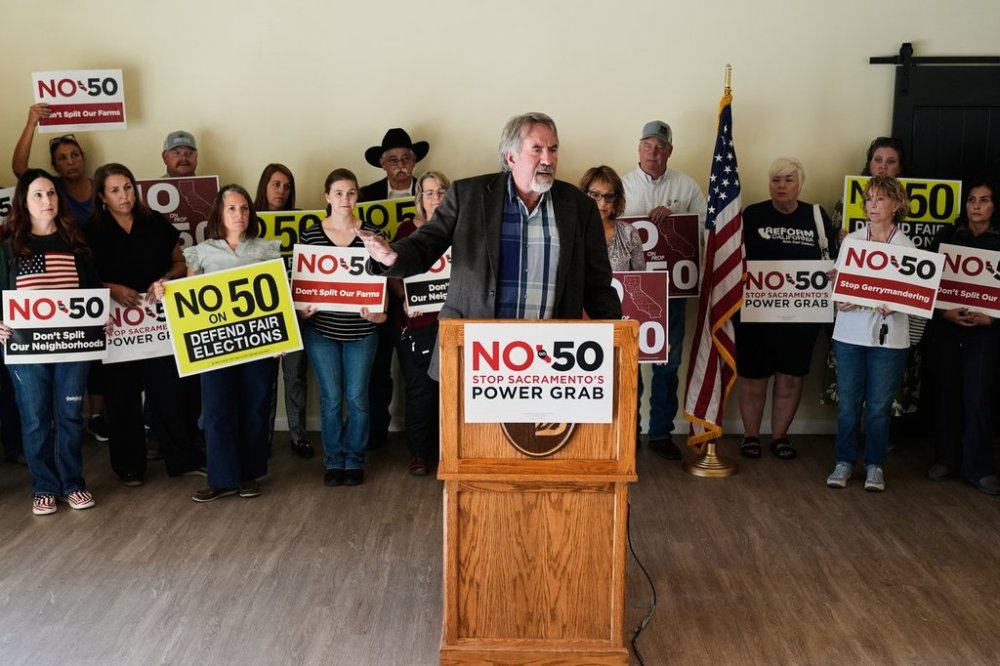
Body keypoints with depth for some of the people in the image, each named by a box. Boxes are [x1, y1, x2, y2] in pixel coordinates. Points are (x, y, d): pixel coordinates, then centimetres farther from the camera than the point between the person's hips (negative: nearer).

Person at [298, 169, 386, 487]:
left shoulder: (372, 233, -1)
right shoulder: (311, 235, 1)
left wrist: (379, 311, -14)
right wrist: (301, 308, -12)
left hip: (361, 329, 0)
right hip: (321, 329, 0)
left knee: (357, 397, 5)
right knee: (331, 397, 6)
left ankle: (355, 460, 21)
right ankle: (334, 461, 21)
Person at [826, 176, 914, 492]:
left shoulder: (907, 246, 1)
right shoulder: (851, 240, 6)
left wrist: (893, 305, -19)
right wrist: (842, 300, -15)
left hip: (888, 334, -1)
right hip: (850, 332, 1)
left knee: (878, 406, 5)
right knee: (847, 404, 6)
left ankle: (874, 466, 20)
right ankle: (844, 462, 19)